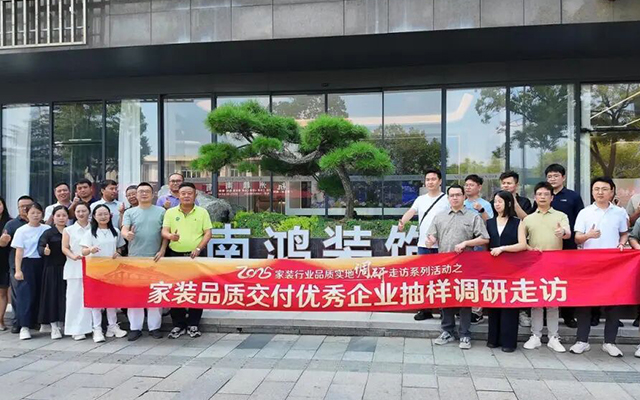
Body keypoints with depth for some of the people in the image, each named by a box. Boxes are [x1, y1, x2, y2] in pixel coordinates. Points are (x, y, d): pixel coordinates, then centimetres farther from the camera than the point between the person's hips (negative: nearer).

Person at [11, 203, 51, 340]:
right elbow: (19, 252, -1)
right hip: (27, 264, -2)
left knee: (41, 293, 6)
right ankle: (24, 327, -3)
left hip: (42, 264, 2)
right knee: (26, 294, -5)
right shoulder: (21, 230, 2)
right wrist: (18, 270, -6)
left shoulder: (47, 229, 4)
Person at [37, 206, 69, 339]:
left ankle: (61, 324, 21)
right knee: (52, 296, -1)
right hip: (52, 269, -3)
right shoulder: (48, 233, -3)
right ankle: (54, 327, 8)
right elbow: (40, 246, -18)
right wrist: (45, 251, -38)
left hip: (67, 268, 3)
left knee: (65, 296, 7)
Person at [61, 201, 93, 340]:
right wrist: (73, 256, -16)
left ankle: (87, 326, 8)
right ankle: (76, 329, 3)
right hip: (74, 268, 0)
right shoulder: (69, 230, 9)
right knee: (75, 297, -1)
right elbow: (64, 248, 2)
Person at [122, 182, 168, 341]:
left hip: (155, 258, 0)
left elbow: (165, 233, 6)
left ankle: (154, 327, 11)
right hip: (134, 258, 1)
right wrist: (127, 234, -28)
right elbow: (124, 229, -5)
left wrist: (162, 251, -6)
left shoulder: (161, 211, 8)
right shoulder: (130, 212, 9)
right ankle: (135, 327, 11)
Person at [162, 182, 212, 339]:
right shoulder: (170, 212, 6)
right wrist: (171, 236, -23)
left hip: (196, 255, -1)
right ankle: (178, 324, 14)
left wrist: (198, 248, -14)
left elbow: (208, 233, 0)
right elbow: (164, 231, 0)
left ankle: (193, 324, 13)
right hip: (175, 255, 1)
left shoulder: (202, 212, 3)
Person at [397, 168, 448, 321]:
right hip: (423, 245, 4)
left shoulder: (446, 199, -2)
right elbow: (411, 212, -4)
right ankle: (425, 309, 20)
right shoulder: (420, 199, 10)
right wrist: (402, 222, -24)